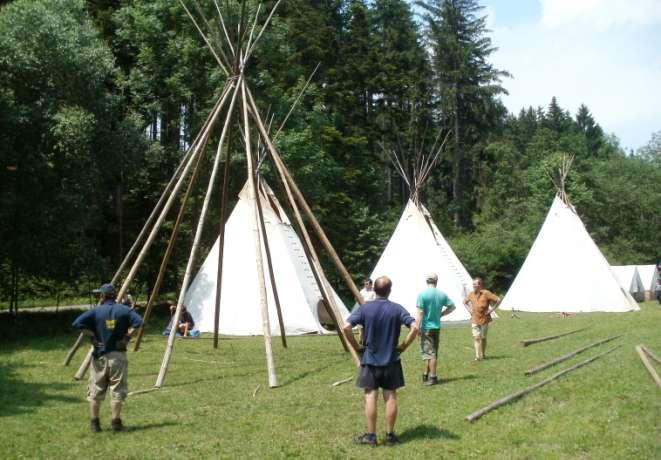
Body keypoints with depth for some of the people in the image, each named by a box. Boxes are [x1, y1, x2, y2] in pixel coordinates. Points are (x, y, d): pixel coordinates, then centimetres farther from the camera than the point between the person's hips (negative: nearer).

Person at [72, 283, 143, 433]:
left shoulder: (96, 311, -3)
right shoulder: (123, 310, 0)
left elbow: (77, 323, -14)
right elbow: (138, 321, -12)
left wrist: (92, 336, -6)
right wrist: (127, 336, -7)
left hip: (100, 355, 0)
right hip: (118, 355, 0)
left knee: (96, 391, 10)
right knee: (117, 391, 6)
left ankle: (94, 423, 13)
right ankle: (116, 423, 6)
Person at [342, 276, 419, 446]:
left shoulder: (364, 308, -8)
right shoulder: (397, 309, -6)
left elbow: (346, 328, -16)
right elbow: (415, 328, -14)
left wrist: (357, 347, -4)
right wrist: (402, 346, -4)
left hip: (370, 360, -1)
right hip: (391, 360, 1)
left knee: (370, 397, 4)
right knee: (391, 397, 9)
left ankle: (371, 436, 9)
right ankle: (390, 435, 15)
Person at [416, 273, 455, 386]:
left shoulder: (422, 294, -13)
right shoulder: (442, 294, 2)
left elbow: (420, 312, -16)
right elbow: (452, 307, 9)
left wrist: (418, 327, -12)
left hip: (426, 327, -5)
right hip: (437, 327, 5)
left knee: (429, 352, 0)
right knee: (433, 352, 15)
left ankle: (432, 377, 1)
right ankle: (426, 374, 23)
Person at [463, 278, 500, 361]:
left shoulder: (486, 293, -11)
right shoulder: (471, 294, 4)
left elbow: (498, 300, -11)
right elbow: (464, 302, 22)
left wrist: (491, 310, -11)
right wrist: (469, 309, 7)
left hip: (484, 319, -3)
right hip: (474, 319, 3)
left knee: (483, 338, 9)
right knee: (476, 337, -6)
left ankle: (483, 354, 26)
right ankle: (478, 356, -8)